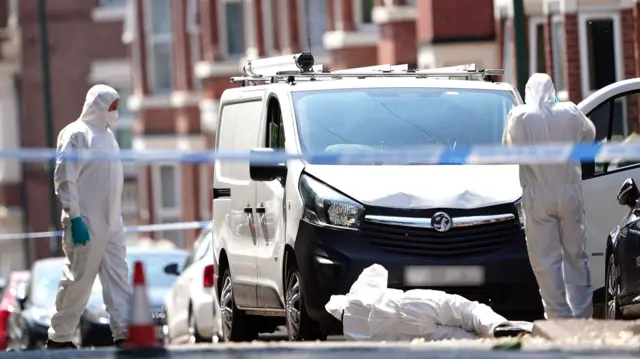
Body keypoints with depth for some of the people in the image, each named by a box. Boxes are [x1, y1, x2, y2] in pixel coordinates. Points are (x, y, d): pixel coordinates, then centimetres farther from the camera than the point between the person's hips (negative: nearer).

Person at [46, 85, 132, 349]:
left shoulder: (105, 133, 16)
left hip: (111, 223, 9)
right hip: (88, 224, -9)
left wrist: (115, 215, 18)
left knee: (118, 278, 5)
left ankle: (123, 332, 5)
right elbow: (64, 179, -17)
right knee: (78, 280, -4)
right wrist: (75, 217, -22)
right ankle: (59, 337, 4)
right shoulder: (77, 135, -12)